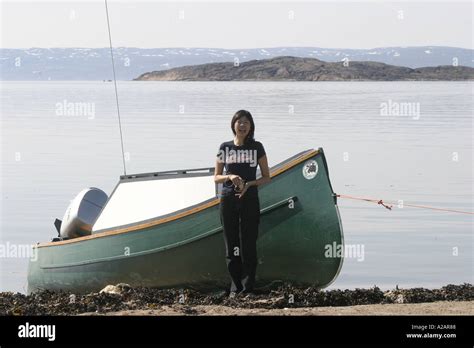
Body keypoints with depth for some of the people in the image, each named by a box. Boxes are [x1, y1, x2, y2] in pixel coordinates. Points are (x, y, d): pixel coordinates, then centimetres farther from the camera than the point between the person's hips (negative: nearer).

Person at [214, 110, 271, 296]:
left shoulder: (257, 147, 4)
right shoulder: (225, 147, 7)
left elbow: (266, 177, 5)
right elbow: (216, 177, 9)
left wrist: (249, 184, -11)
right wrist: (230, 177, -12)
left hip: (249, 199, -1)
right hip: (228, 199, 1)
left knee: (248, 244, -4)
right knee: (231, 245, 3)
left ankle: (248, 288, -2)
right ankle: (235, 287, 8)